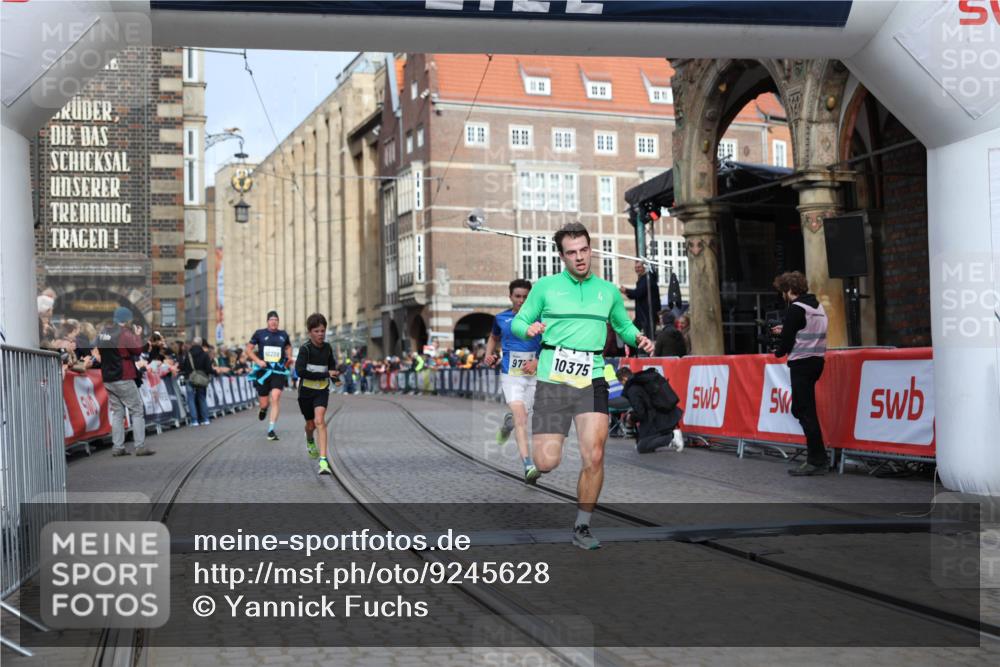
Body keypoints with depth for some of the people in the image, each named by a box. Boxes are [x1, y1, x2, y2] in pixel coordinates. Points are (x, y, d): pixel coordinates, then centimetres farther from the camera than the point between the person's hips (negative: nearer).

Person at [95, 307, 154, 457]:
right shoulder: (125, 334, -13)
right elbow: (138, 350, -10)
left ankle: (117, 447, 7)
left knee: (117, 413, 11)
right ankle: (140, 447, -5)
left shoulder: (102, 334, 10)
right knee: (137, 412, 0)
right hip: (124, 379, -7)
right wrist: (138, 335, 5)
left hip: (108, 380, 7)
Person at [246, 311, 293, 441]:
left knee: (275, 398, -18)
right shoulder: (259, 333, 2)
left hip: (279, 372, 1)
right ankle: (263, 408, 43)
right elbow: (248, 349, 5)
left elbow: (288, 347, 27)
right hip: (263, 371, 0)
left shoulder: (283, 334, 8)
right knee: (264, 403, 2)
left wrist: (289, 357, 6)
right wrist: (257, 360, -10)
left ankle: (271, 430, -13)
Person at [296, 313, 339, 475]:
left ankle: (323, 460, -25)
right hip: (306, 390, -1)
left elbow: (332, 365, 20)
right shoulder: (305, 348, -14)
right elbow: (300, 371, -24)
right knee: (311, 424, 12)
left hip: (322, 390, 1)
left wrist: (333, 374, -3)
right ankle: (310, 441, 51)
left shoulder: (327, 347, 0)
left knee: (320, 421, -19)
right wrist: (325, 374, -24)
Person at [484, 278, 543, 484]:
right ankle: (528, 466, -24)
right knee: (520, 417, -18)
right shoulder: (501, 318, 4)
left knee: (520, 418, 12)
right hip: (510, 375, -1)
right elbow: (494, 338, 24)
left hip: (533, 375, 1)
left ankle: (507, 423, 50)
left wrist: (537, 362, -14)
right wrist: (489, 354, 6)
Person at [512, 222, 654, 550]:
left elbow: (624, 326, 26)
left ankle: (582, 527, 8)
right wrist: (529, 328, -14)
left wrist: (639, 339, 5)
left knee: (594, 457, -12)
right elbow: (518, 322, 9)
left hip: (592, 382, 2)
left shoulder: (608, 290, 13)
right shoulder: (545, 286, 5)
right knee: (547, 463, -8)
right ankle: (540, 447, 31)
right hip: (553, 381, -2)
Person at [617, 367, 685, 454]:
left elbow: (639, 413, -16)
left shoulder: (632, 389, -13)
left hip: (658, 420, -9)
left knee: (641, 448, 0)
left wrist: (632, 418, 6)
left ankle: (672, 436, -13)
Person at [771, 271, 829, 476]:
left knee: (806, 412, -6)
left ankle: (817, 461, -7)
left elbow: (787, 339, -12)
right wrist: (785, 331, 20)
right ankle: (817, 457, 12)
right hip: (816, 360, 9)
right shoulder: (818, 306, 15)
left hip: (801, 363, -9)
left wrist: (779, 352, 7)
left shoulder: (795, 309, -13)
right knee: (800, 408, 14)